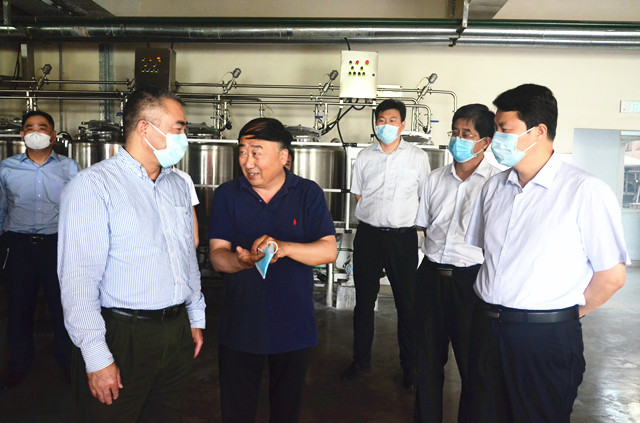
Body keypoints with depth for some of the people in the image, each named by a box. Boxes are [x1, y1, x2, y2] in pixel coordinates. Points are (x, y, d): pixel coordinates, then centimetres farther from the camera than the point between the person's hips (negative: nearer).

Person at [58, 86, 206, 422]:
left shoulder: (178, 184, 11)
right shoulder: (93, 185, -12)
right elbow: (78, 279, -16)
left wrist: (196, 318, 16)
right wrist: (97, 356, -17)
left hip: (178, 331, 7)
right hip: (121, 336, -6)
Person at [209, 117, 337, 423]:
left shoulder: (308, 194, -5)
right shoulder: (227, 195, -2)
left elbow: (329, 251, -11)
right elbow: (217, 255, -8)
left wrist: (284, 247, -28)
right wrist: (243, 261, -30)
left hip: (294, 326, 0)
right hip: (240, 325, 1)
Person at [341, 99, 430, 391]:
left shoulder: (417, 157, 4)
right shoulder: (365, 157, 8)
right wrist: (374, 215, 5)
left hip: (403, 237, -2)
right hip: (368, 235, 2)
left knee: (407, 303, 5)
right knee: (364, 301, 10)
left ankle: (410, 367, 20)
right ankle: (361, 361, 25)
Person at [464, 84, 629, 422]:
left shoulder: (587, 192, -12)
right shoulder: (493, 187, 7)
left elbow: (611, 276, -10)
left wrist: (564, 315, 0)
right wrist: (491, 309, 8)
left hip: (546, 340, -5)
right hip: (486, 328, 5)